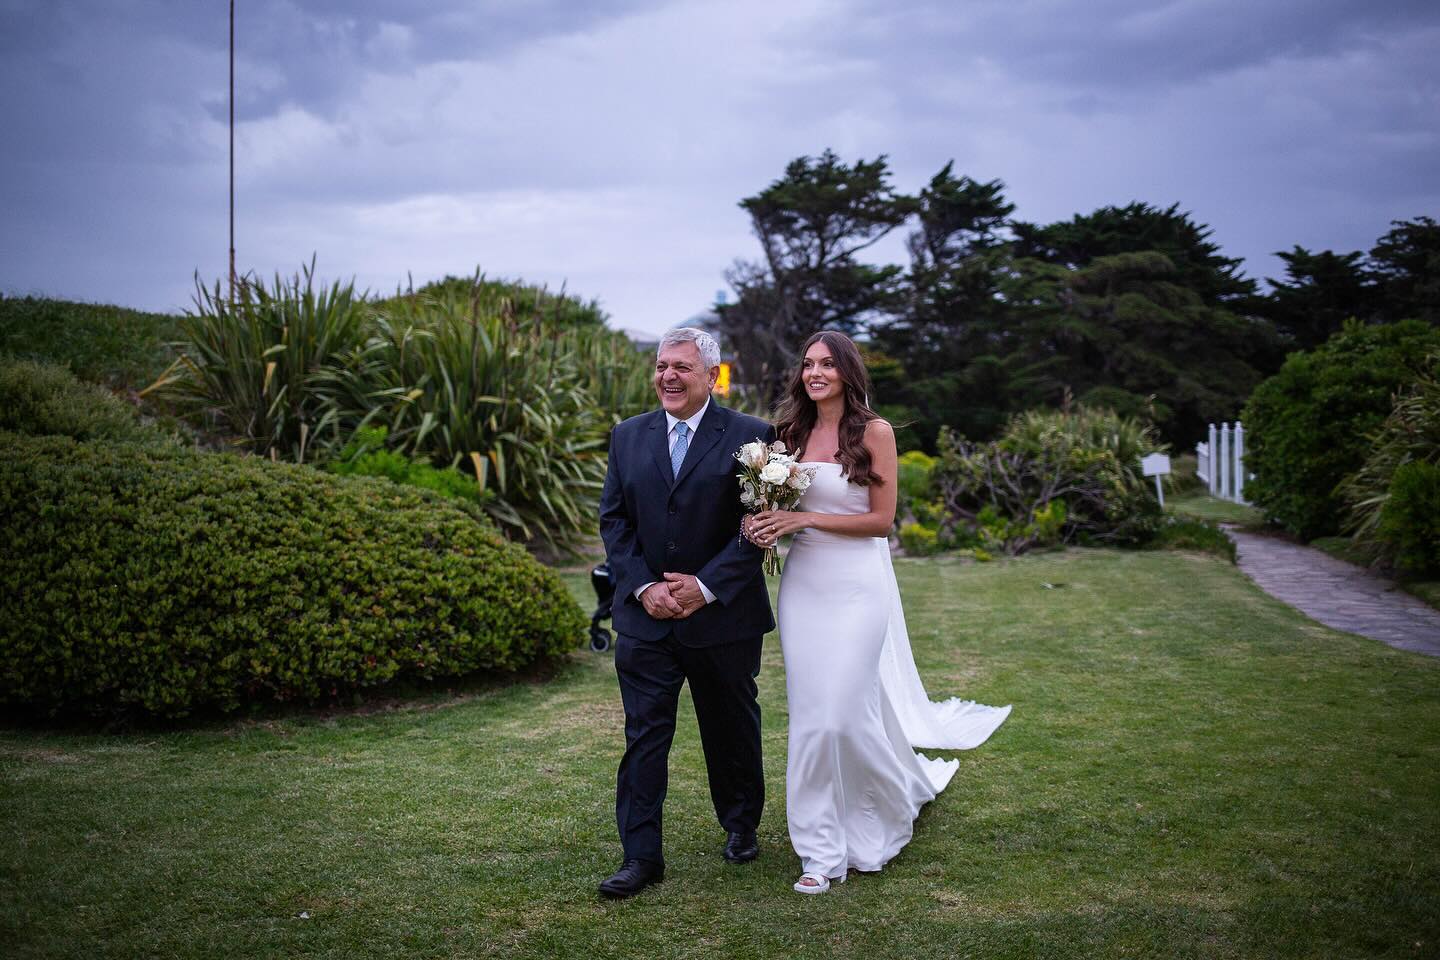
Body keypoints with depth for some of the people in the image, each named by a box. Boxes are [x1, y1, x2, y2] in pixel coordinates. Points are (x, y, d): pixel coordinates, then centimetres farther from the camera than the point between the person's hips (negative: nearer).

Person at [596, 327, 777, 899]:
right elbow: (614, 520, 4)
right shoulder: (628, 437, 6)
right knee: (644, 735, 0)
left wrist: (706, 586, -17)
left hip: (723, 615, -2)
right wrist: (643, 587, -9)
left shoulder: (749, 437, -6)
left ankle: (741, 826, 37)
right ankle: (641, 857, 6)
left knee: (732, 730, 15)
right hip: (646, 616, 2)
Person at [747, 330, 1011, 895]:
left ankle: (908, 787, 28)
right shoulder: (793, 433, 9)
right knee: (812, 717, 3)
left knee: (845, 712, -4)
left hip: (858, 585, -4)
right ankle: (822, 853, 12)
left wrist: (804, 519, -14)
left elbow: (882, 519, -8)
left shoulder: (874, 432, -5)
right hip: (803, 583, 4)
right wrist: (766, 525, -6)